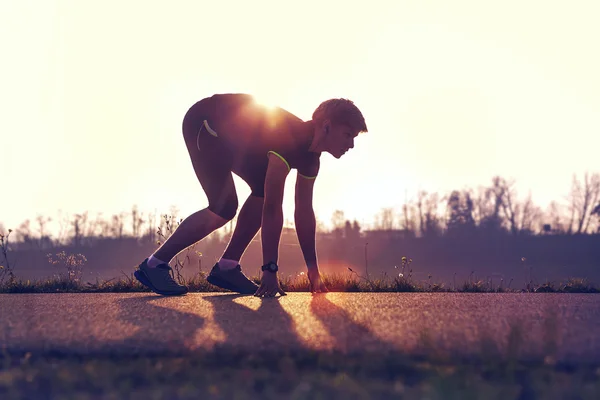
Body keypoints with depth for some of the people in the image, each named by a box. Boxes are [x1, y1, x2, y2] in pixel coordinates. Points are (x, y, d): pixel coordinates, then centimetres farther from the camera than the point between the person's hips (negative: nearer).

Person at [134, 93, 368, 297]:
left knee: (264, 191, -3)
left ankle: (226, 267, -1)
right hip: (204, 123, -9)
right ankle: (154, 265, -13)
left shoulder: (310, 158, -6)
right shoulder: (287, 137, -33)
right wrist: (270, 270, -37)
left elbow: (304, 211, 2)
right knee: (224, 206, -19)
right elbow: (272, 209, -37)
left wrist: (313, 271, 2)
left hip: (232, 134, 9)